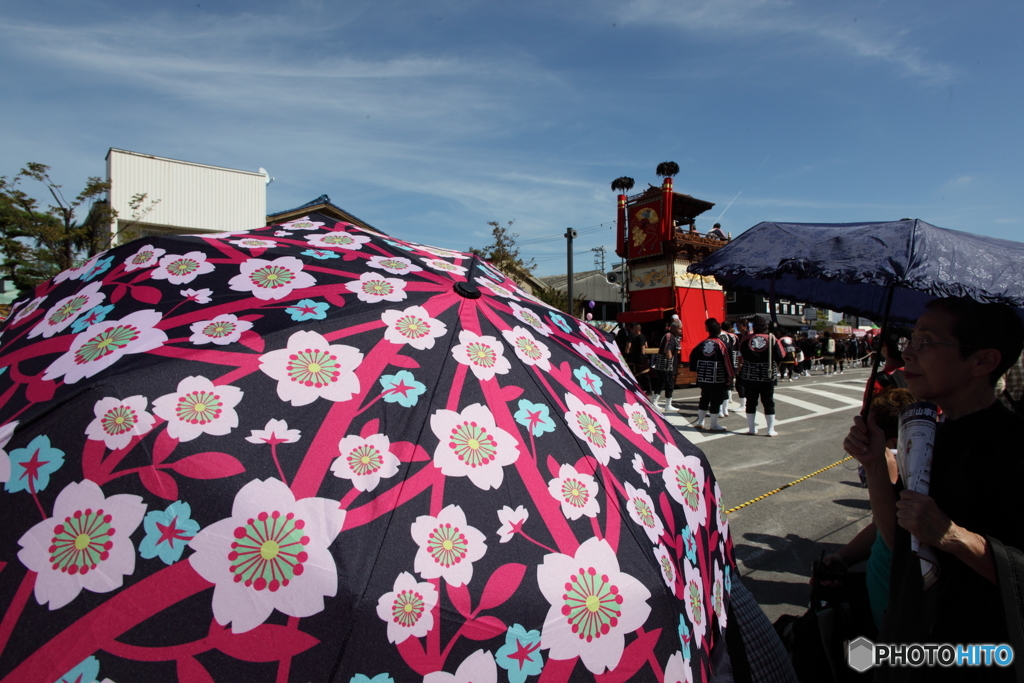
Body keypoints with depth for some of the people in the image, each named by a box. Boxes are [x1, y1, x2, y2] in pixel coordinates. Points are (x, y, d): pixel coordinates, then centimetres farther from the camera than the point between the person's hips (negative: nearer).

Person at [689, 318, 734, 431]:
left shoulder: (703, 343, 5)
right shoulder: (721, 344, -10)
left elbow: (693, 355, 8)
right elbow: (727, 360, -13)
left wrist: (696, 369, 15)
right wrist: (729, 376, -7)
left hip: (703, 378, 5)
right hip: (718, 378, -5)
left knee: (704, 398, 17)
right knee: (716, 400, 2)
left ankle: (700, 422, 22)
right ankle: (714, 425, 7)